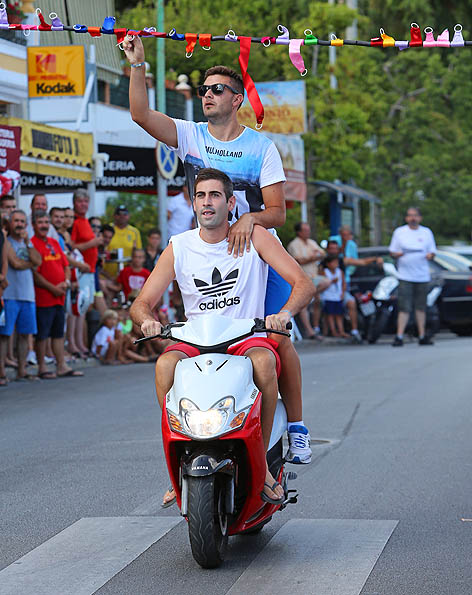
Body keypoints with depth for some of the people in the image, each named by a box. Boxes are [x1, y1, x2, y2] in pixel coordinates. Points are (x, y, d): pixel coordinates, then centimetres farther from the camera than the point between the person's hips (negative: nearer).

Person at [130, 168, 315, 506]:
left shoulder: (254, 236, -1)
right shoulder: (179, 247, 5)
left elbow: (304, 283, -6)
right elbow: (142, 303, 5)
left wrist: (284, 313, -28)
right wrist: (147, 320, -20)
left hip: (247, 338, -2)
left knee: (263, 361, -36)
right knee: (165, 365, -31)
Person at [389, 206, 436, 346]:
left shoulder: (427, 232, 10)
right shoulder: (399, 232, 6)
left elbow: (432, 252, 12)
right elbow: (392, 252, 9)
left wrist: (430, 255, -11)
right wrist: (397, 254, -13)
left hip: (422, 276, 2)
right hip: (405, 276, -2)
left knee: (421, 307, 8)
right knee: (404, 307, -9)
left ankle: (422, 336, 16)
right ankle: (399, 337, -10)